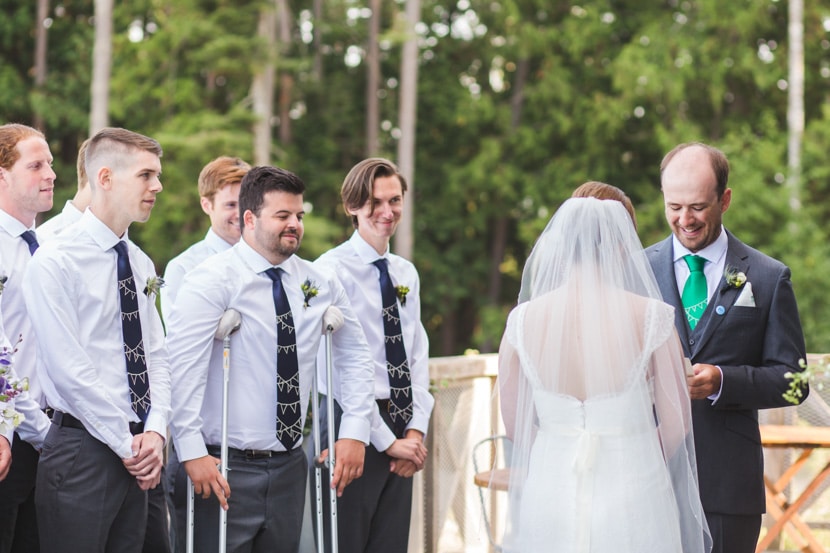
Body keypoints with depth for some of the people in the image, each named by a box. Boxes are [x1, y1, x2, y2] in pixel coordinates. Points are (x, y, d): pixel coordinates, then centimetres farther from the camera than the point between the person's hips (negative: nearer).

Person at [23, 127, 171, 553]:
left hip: (137, 458, 7)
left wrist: (155, 431, -4)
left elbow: (156, 355, 12)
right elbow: (69, 369, -15)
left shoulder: (142, 265, 13)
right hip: (83, 450, -7)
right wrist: (128, 445, -13)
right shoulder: (56, 261, -10)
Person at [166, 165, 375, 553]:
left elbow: (355, 356, 17)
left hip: (288, 465, 6)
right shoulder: (212, 280, -10)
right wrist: (192, 452, -24)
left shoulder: (319, 284, 8)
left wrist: (355, 432, 6)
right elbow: (181, 367, -18)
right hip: (223, 469, -5)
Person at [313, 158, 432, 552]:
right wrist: (387, 440, -14)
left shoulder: (407, 274, 14)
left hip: (401, 434, 7)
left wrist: (415, 430, -2)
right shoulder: (333, 270, -9)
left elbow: (418, 356, 12)